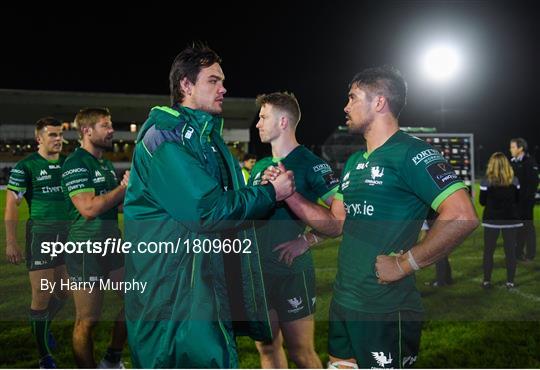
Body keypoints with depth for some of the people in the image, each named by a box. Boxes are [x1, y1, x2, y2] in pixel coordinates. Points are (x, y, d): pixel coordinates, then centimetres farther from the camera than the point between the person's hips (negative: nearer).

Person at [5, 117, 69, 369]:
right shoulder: (26, 167, -5)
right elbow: (11, 205, -5)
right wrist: (11, 243, -10)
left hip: (68, 233, 5)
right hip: (41, 233, -5)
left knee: (63, 292, 13)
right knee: (41, 295, -2)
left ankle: (43, 325, 43)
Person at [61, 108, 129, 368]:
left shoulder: (106, 164, 15)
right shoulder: (76, 164, -13)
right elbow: (89, 208, -23)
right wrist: (125, 186, -17)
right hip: (87, 250, -9)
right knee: (87, 321, 1)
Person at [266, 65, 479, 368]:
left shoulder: (411, 152, -15)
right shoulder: (354, 162, 13)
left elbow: (463, 217, -25)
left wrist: (405, 263, -20)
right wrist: (288, 193, 5)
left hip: (386, 311, -8)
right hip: (343, 304, 8)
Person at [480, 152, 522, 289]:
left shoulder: (486, 181, -10)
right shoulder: (514, 180, -3)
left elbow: (482, 202, -4)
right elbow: (517, 199, 7)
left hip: (492, 220, -2)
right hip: (510, 219, 2)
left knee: (488, 251, 9)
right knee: (510, 250, 8)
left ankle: (486, 281, 11)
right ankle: (510, 281, 10)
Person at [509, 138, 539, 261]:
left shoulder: (529, 162, -10)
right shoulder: (513, 162, 10)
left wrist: (527, 197, -18)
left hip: (525, 201, -7)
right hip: (515, 201, 7)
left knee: (528, 226, 1)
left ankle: (530, 254, 9)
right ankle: (518, 252, 22)